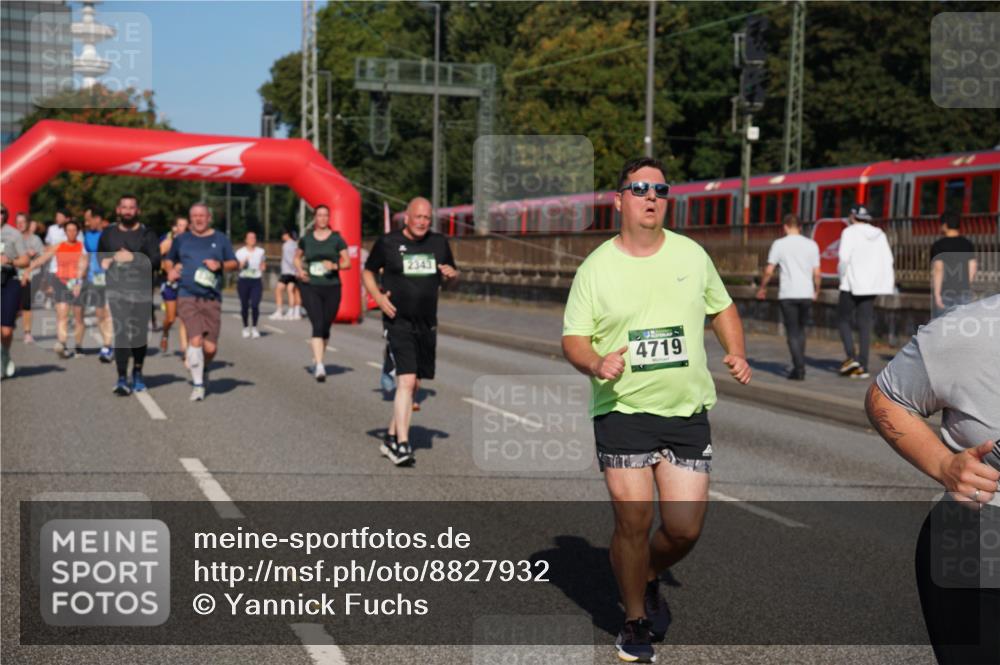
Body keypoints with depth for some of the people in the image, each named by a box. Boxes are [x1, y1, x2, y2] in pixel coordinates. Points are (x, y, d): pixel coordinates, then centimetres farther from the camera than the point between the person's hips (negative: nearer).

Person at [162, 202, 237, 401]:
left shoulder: (220, 239, 10)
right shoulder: (181, 240, 13)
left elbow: (234, 263, 12)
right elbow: (168, 260, 25)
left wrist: (220, 265, -8)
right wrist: (170, 270, 4)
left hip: (212, 299, 1)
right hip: (187, 297, 0)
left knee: (210, 347, -3)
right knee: (195, 340, -17)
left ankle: (203, 369, 32)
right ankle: (198, 384, -5)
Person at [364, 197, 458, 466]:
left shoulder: (439, 243, 9)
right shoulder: (387, 242, -3)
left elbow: (450, 277, 20)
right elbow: (368, 271, 8)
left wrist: (452, 275, -4)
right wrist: (378, 296, -8)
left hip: (427, 325, 5)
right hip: (398, 322, -5)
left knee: (412, 384, 13)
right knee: (406, 381, -18)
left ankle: (391, 438, 27)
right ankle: (402, 444, -16)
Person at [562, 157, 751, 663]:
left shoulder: (692, 254, 6)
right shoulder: (596, 267, -2)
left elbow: (722, 307, 20)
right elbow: (573, 339, 0)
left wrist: (736, 354, 3)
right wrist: (596, 363, -21)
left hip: (687, 412, 3)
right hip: (622, 410, -2)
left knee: (685, 529, -1)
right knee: (633, 521, -5)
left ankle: (648, 580, 34)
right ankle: (635, 620, 20)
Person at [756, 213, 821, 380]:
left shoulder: (779, 244, -2)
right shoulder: (811, 245, 6)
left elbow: (769, 271, -3)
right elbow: (816, 273, 4)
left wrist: (762, 288, 12)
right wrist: (816, 291, 19)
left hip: (787, 294, -3)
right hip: (806, 294, 3)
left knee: (792, 332, 1)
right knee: (800, 330, 17)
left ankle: (799, 368, -5)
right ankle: (799, 366, 16)